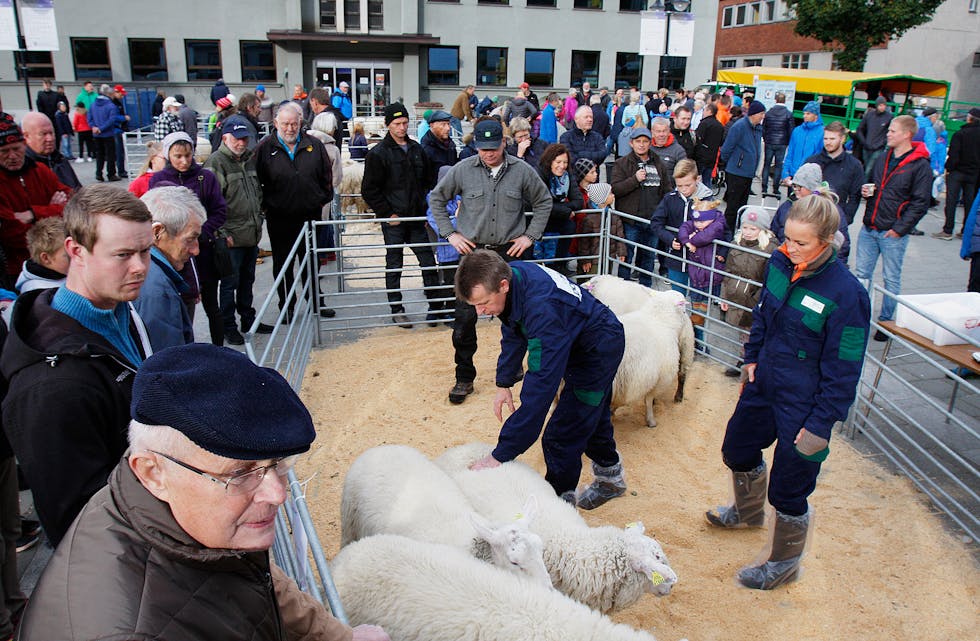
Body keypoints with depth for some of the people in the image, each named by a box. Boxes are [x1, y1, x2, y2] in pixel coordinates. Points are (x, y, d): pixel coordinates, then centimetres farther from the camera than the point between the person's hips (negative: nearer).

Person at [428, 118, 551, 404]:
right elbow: (436, 198, 9)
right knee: (464, 319, -3)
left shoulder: (521, 170, -1)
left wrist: (530, 236, 4)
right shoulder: (463, 169, -3)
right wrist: (450, 233, 1)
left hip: (510, 253, 1)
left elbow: (543, 202, 12)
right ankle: (464, 378, 12)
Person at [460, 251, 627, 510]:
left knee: (561, 436, -10)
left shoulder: (542, 309, -43)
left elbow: (540, 388, -42)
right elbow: (513, 335, 4)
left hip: (600, 349, -9)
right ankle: (611, 478, 49)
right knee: (592, 415, 26)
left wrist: (499, 456, -40)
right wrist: (504, 383, -1)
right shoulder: (510, 275, -17)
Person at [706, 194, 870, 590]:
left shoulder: (846, 294, -25)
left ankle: (785, 564, 33)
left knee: (788, 489, 7)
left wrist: (820, 423, -15)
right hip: (764, 383, 7)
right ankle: (749, 511, 56)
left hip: (803, 405, -7)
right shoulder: (780, 264, -7)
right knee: (738, 451, 26)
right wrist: (752, 358, 8)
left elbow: (842, 370, -18)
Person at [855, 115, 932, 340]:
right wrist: (866, 191, 2)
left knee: (891, 279, 6)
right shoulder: (883, 159, 10)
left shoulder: (920, 165, -9)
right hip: (869, 228, 6)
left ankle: (886, 321, 17)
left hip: (893, 233, -6)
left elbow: (920, 203, -11)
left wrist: (899, 229, -15)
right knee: (861, 274, 9)